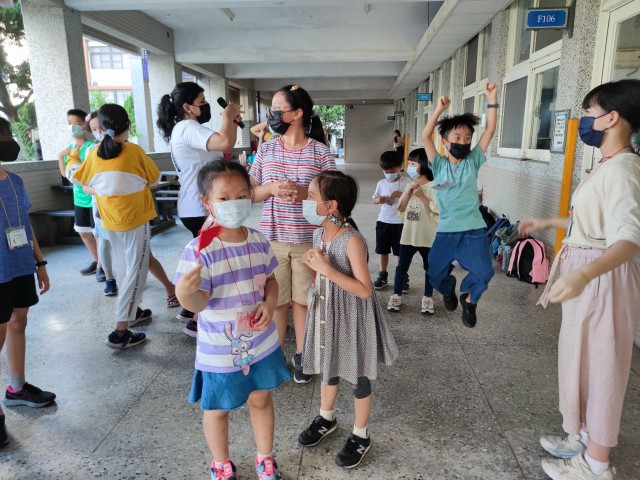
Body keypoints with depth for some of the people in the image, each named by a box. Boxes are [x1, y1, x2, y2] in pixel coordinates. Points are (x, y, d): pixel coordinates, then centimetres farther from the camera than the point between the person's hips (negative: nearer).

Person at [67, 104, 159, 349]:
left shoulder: (94, 154, 0)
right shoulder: (134, 151, -11)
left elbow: (75, 176, 17)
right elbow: (155, 179, 1)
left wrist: (73, 157, 36)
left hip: (110, 221, 5)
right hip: (135, 218, -5)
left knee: (123, 268, 21)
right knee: (136, 271, -1)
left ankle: (132, 311, 36)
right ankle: (120, 331, -4)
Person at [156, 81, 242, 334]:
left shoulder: (184, 128, 15)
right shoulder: (188, 128, -19)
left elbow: (217, 147, 16)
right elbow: (225, 143, -36)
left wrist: (231, 121, 5)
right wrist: (228, 116, -17)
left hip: (196, 207, 11)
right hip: (200, 209, -11)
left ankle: (191, 309, 35)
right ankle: (197, 320, 13)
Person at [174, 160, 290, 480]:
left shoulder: (259, 241, -7)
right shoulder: (199, 251, -22)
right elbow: (197, 303, -22)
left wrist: (269, 304, -13)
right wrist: (185, 292, -44)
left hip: (261, 341, 4)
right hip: (220, 349, -4)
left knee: (261, 398, 21)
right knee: (218, 409, 18)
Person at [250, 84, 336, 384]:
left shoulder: (320, 152, -4)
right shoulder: (265, 150, 4)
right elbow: (251, 194, 7)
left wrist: (303, 192, -20)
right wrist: (271, 189, -14)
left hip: (308, 240, -2)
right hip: (272, 238, 2)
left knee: (302, 299, 9)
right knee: (275, 300, 10)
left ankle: (301, 356, 28)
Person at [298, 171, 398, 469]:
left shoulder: (352, 240, -25)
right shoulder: (319, 233, -1)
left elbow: (364, 290, -26)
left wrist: (327, 269, -30)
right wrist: (312, 265, -9)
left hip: (350, 316, -7)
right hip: (326, 311, 7)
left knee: (357, 374, 11)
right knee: (328, 366, 23)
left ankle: (361, 436, 33)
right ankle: (326, 419, 47)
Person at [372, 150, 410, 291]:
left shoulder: (406, 182, -6)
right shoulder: (381, 183, 4)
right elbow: (374, 200, 9)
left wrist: (402, 194, -25)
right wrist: (379, 200, -12)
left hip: (400, 222, -3)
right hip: (383, 221, 3)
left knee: (401, 252, 5)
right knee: (382, 250, 11)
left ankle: (403, 277, 18)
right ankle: (382, 275, 25)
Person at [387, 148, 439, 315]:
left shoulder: (433, 187, -10)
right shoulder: (410, 185, 7)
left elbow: (436, 210, -18)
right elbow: (401, 208, 3)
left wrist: (421, 196, -20)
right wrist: (409, 193, -9)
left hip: (427, 237, -4)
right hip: (408, 235, 5)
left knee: (429, 268, 11)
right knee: (402, 266, 9)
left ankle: (428, 299, 24)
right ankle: (396, 296, 21)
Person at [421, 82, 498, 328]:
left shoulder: (473, 161, 3)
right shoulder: (439, 165, 1)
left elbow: (490, 131, -3)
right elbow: (425, 137, -10)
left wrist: (492, 99, -9)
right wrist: (439, 109, -16)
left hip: (473, 230, 0)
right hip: (446, 230, 0)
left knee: (483, 273, -11)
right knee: (436, 274, 8)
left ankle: (469, 300, 22)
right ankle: (448, 291, 44)